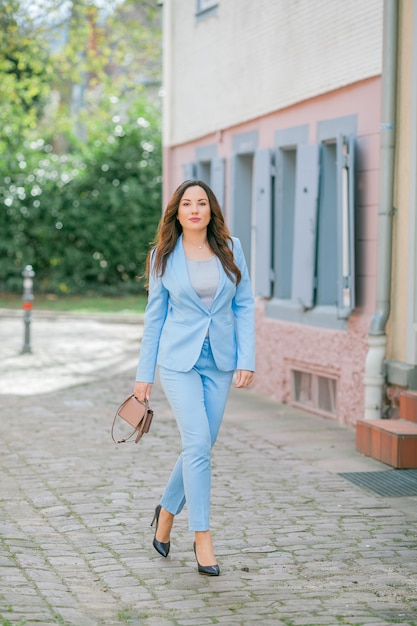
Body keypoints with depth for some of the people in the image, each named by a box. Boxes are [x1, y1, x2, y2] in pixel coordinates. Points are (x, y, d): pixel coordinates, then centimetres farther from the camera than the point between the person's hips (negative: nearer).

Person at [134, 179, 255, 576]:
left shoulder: (230, 249, 3)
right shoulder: (164, 256, 0)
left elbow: (244, 306, 4)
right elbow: (155, 316, 5)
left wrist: (246, 360, -5)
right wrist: (144, 374, 4)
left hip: (219, 363, 3)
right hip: (178, 360, -3)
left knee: (200, 447, 8)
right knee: (198, 444, -13)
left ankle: (167, 511, 33)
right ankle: (203, 541, -7)